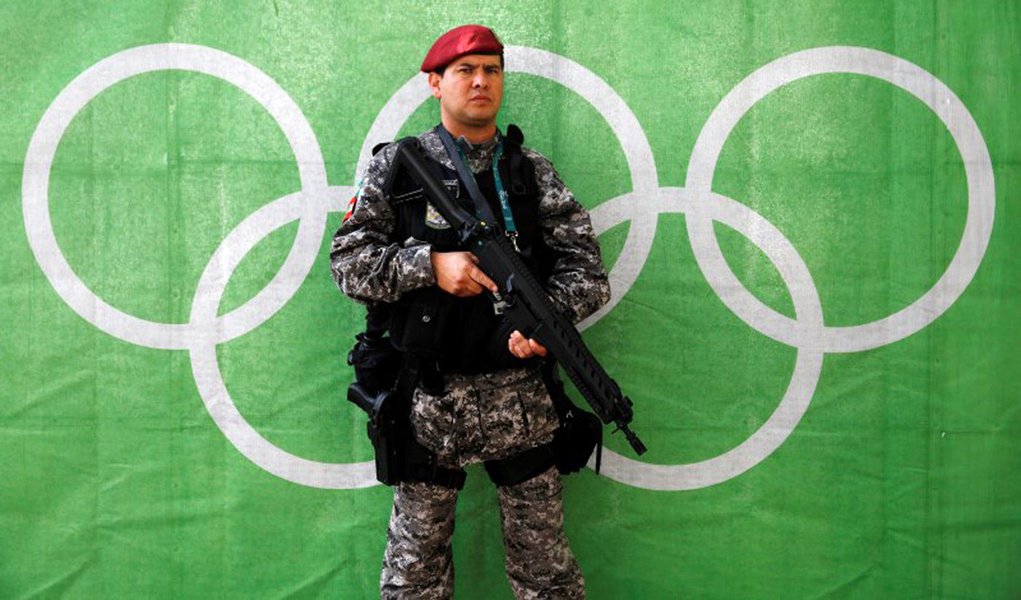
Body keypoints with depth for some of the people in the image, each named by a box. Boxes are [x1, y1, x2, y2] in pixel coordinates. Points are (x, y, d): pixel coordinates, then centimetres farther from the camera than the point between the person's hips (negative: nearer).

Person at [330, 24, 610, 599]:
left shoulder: (533, 172, 8)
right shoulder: (396, 168, 5)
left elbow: (586, 266, 3)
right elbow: (347, 261, 0)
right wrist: (429, 265, -14)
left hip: (520, 394, 1)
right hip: (427, 396, -1)